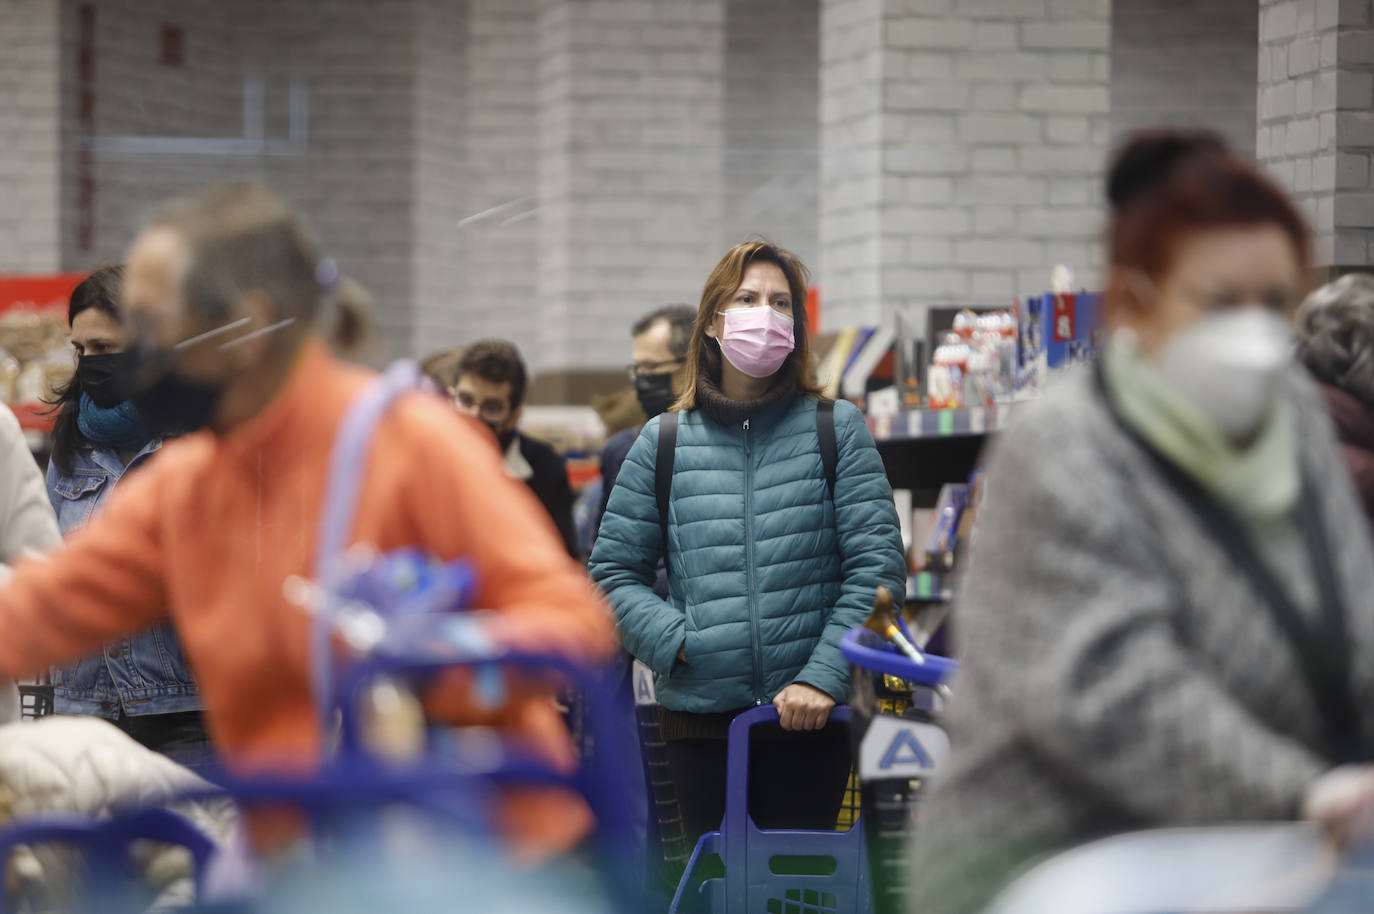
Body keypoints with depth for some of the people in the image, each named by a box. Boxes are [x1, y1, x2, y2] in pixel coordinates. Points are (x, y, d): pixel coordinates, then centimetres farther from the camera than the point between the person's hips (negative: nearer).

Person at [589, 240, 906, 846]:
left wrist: (825, 677, -14)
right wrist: (676, 641, -9)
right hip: (700, 713, 1)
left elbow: (878, 565, -3)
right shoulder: (665, 441, 6)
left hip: (809, 715, -1)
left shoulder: (836, 428, 3)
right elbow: (614, 571, 8)